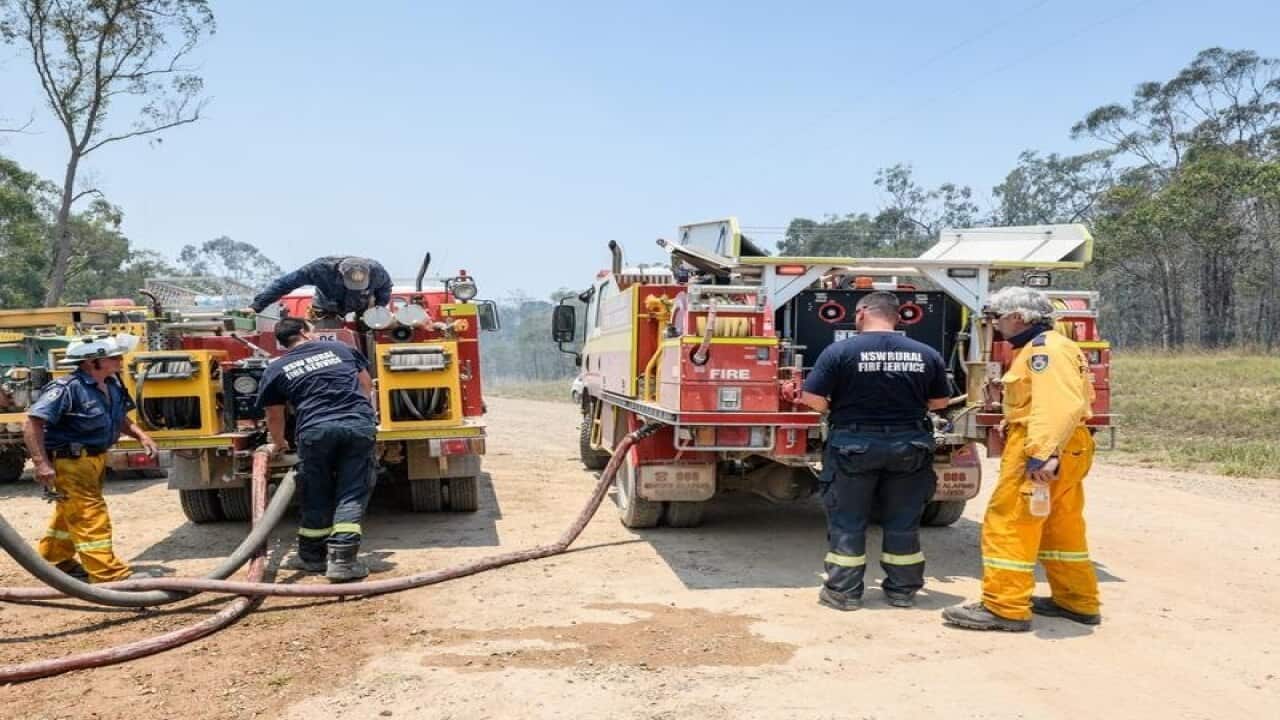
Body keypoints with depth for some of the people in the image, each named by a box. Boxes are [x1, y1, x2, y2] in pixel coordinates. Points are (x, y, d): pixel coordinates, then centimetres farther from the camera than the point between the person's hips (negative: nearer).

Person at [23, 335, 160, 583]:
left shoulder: (112, 385, 4)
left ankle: (55, 557, 42)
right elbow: (33, 423, -23)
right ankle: (110, 575, -6)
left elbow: (120, 418, 20)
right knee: (90, 516, -8)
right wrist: (41, 463, -28)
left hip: (96, 458, 9)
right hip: (70, 462, -9)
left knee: (71, 512, 24)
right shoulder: (67, 389, -22)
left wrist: (140, 435, 3)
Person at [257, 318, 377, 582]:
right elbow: (367, 385, 35)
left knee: (316, 497, 17)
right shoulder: (340, 348, 22)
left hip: (316, 429, 0)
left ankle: (312, 557, 28)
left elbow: (274, 418, 26)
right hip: (360, 425, 0)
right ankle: (342, 560, -2)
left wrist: (279, 444, 45)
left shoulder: (276, 369, 18)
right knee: (352, 494, 6)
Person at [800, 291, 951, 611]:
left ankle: (843, 591, 14)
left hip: (854, 445, -3)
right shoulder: (926, 354, -1)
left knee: (847, 521, 9)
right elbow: (940, 402, 9)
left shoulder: (840, 351, -12)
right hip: (909, 446, 3)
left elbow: (811, 398, -14)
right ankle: (902, 590, 23)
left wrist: (836, 407, 6)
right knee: (903, 521, 15)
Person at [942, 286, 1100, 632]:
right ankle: (1078, 601, 26)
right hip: (1064, 451, 11)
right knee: (1061, 526, 17)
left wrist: (1044, 454, -34)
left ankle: (1006, 608, -5)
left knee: (1008, 523, -8)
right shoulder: (1039, 348, 19)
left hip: (1043, 452, -11)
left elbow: (1061, 405, -28)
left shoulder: (1046, 347, -16)